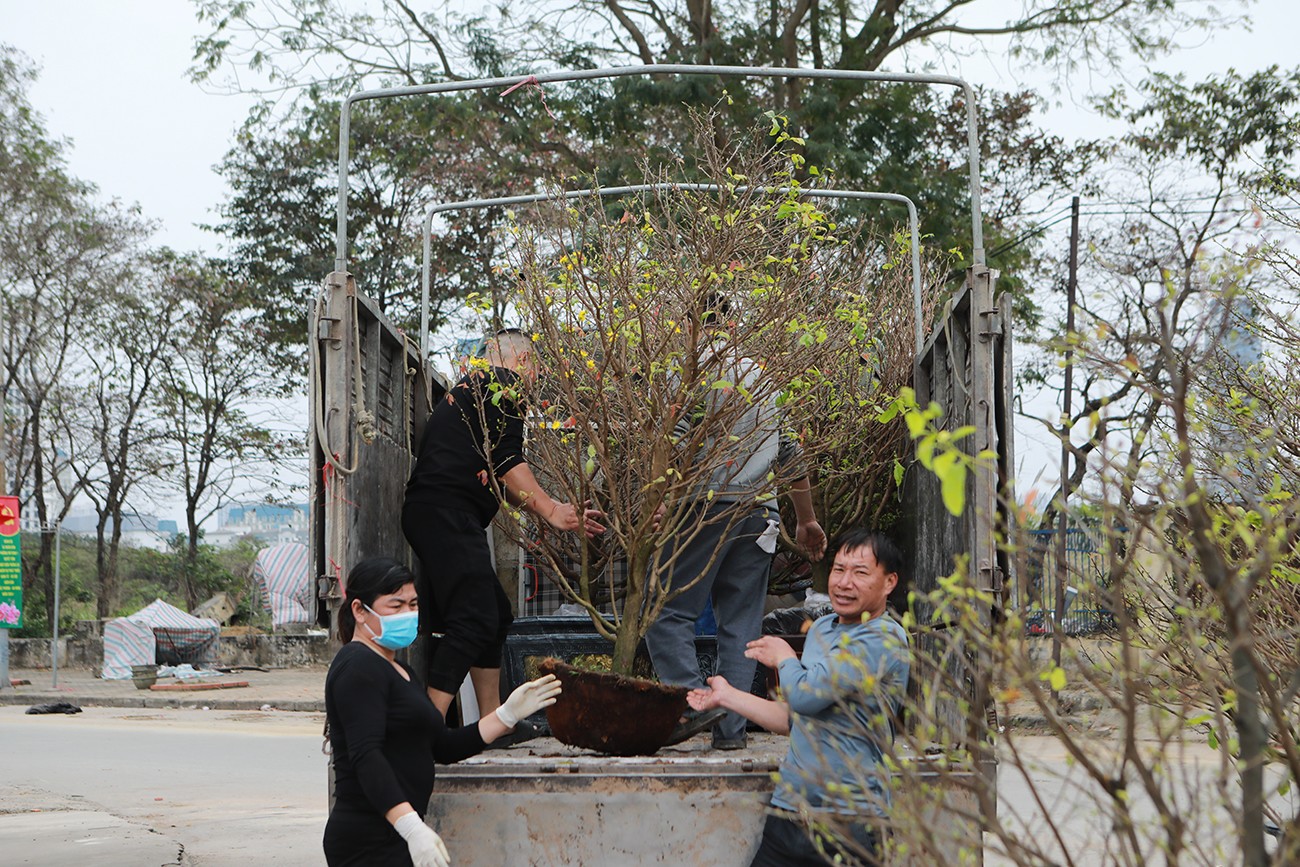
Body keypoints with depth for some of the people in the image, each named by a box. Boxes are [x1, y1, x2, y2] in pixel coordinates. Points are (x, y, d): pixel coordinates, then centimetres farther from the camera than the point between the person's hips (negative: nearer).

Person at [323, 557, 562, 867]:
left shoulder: (398, 671, 21)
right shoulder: (358, 667, -10)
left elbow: (444, 747, 20)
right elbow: (365, 756, -23)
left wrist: (509, 714, 12)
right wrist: (411, 826, -32)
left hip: (391, 839, 10)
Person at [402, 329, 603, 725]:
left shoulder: (471, 387, 30)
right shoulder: (503, 383, 0)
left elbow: (501, 481, 30)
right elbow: (507, 463, -12)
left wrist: (559, 512, 28)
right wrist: (551, 510, -8)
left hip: (429, 514, 11)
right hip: (448, 514, -11)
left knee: (496, 614, 15)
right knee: (474, 622, -15)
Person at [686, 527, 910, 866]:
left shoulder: (884, 640, -12)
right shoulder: (822, 628, 15)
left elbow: (804, 695, -19)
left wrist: (783, 658, 2)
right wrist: (727, 696, 25)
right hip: (789, 810, 7)